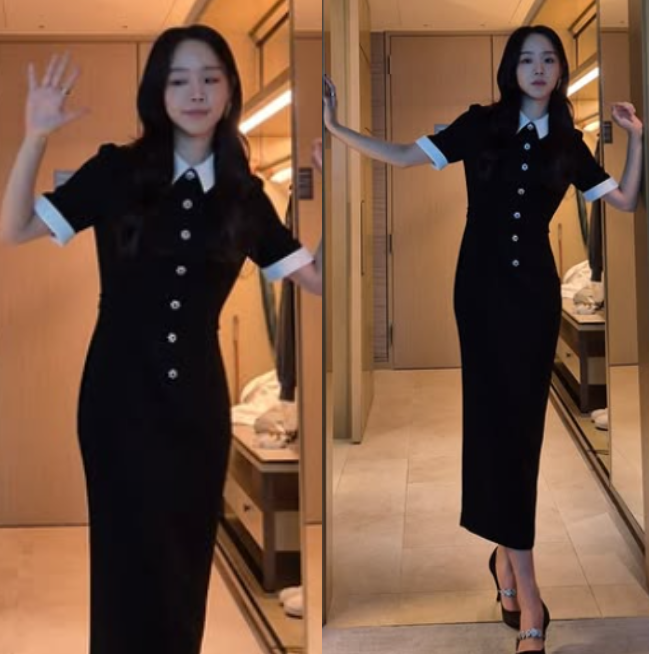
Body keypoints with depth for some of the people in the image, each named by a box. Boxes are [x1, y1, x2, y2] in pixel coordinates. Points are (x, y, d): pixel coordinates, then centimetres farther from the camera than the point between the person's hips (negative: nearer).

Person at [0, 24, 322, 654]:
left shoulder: (243, 194, 3)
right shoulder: (117, 170, -4)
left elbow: (318, 278, 3)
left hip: (198, 399, 2)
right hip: (119, 395, -2)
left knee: (187, 561, 14)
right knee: (133, 562, 7)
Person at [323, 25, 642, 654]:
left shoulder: (567, 143, 7)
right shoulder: (481, 124, 1)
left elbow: (625, 201, 12)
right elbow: (406, 156, -2)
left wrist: (635, 138, 3)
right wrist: (337, 128, -9)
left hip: (535, 292, 2)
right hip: (481, 287, -2)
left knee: (523, 423, 2)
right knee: (496, 419, -5)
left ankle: (505, 553, 15)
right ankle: (526, 587, -1)